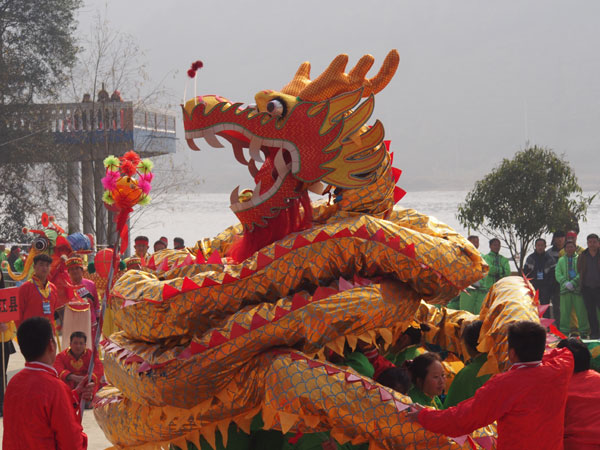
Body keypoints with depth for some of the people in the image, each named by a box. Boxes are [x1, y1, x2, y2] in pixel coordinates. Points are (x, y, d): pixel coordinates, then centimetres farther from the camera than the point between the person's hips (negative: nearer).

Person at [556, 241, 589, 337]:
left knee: (581, 310, -3)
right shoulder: (561, 260, 13)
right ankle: (564, 332, 10)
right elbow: (558, 274, 5)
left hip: (578, 288, -2)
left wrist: (573, 283, -16)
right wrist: (565, 283, -11)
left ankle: (584, 331, 5)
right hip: (565, 289, 2)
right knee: (564, 311, 3)